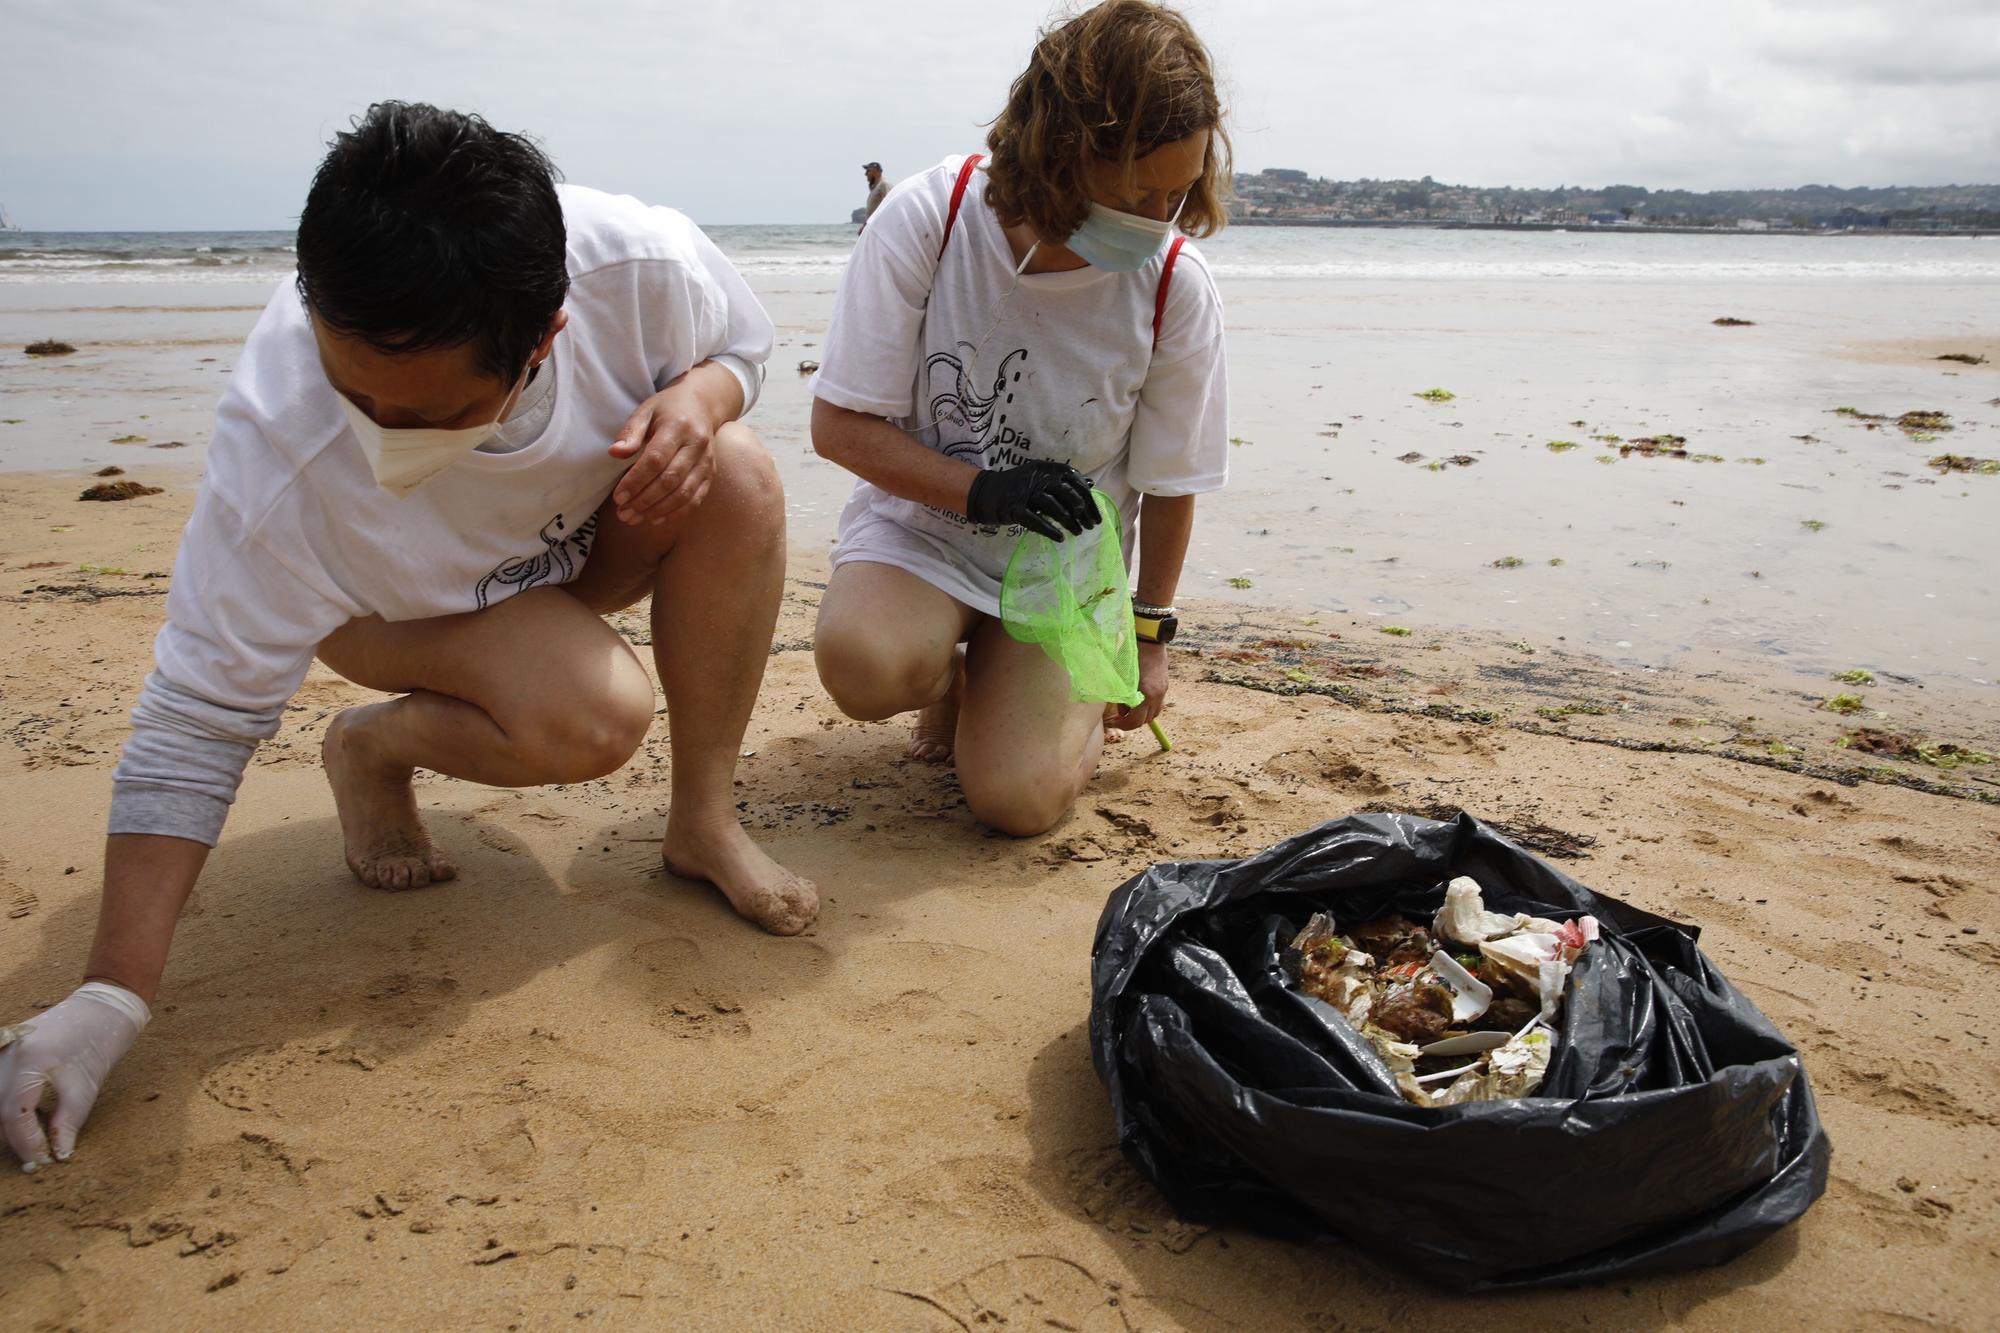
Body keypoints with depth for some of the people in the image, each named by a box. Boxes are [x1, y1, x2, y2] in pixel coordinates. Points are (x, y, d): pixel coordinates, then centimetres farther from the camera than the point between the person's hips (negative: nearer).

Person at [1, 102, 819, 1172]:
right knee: (592, 718, -33)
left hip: (595, 540, 3)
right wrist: (110, 998, -31)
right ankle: (373, 749, 1)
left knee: (738, 479, -29)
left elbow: (740, 345, -8)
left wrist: (697, 399, -32)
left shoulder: (643, 264, -33)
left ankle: (704, 824, -13)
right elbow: (194, 725, -28)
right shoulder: (276, 462, -37)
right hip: (393, 600, -3)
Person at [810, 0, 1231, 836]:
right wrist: (980, 489, -27)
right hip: (919, 523, 0)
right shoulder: (926, 220, -19)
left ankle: (1075, 689, 18)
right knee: (863, 662, -33)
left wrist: (1149, 634, 7)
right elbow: (839, 424, -14)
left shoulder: (1176, 288, -16)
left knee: (1017, 798, -18)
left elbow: (1169, 483, -2)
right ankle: (950, 677, 5)